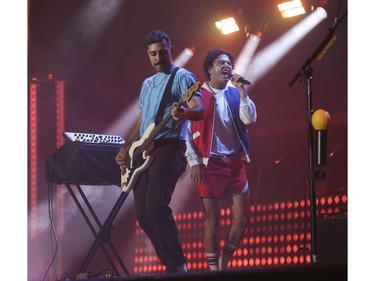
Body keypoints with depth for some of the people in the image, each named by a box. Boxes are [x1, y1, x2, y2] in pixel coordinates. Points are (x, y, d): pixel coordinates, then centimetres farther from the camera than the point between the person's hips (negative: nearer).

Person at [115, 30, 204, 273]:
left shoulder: (183, 77, 0)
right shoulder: (147, 84, 24)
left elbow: (199, 110, -16)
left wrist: (184, 113, -38)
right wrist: (126, 148, 17)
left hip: (169, 147, -8)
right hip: (144, 151, 8)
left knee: (155, 205, -24)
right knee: (143, 213, 0)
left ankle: (178, 266, -19)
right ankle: (171, 264, 7)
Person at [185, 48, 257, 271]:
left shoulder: (235, 94, 12)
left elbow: (250, 119, -3)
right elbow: (187, 131, -2)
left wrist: (242, 90, -8)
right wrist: (194, 162, -9)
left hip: (235, 162, 4)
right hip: (210, 163, -4)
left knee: (242, 217, 1)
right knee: (212, 219, -4)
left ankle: (224, 263, 17)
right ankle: (213, 268, 3)